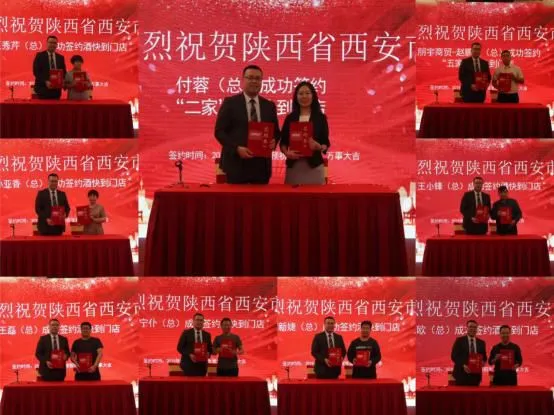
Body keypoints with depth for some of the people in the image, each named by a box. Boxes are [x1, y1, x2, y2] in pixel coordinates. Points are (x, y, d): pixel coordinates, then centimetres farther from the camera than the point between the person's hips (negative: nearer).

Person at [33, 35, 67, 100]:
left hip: (56, 89, 4)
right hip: (43, 88, -4)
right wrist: (45, 82, -19)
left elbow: (63, 72, 15)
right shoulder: (40, 55, 2)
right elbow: (36, 71, -6)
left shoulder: (60, 58, 14)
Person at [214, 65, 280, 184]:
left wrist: (273, 141, -8)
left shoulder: (269, 106, 13)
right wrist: (237, 148, -16)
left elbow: (276, 131, 16)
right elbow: (219, 131, -2)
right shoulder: (230, 103, 1)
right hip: (237, 163, -3)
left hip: (261, 165, 3)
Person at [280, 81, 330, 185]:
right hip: (293, 166, 1)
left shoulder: (320, 117, 5)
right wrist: (286, 152, -11)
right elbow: (283, 142, 9)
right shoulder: (290, 118, 9)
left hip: (314, 166, -1)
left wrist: (318, 146, -17)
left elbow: (326, 144, 4)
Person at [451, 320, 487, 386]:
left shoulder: (481, 343, 13)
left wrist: (482, 363, -8)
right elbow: (454, 356, -4)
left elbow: (484, 358, 17)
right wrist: (463, 365, -18)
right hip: (462, 374, -3)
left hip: (475, 375, 3)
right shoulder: (459, 341, 2)